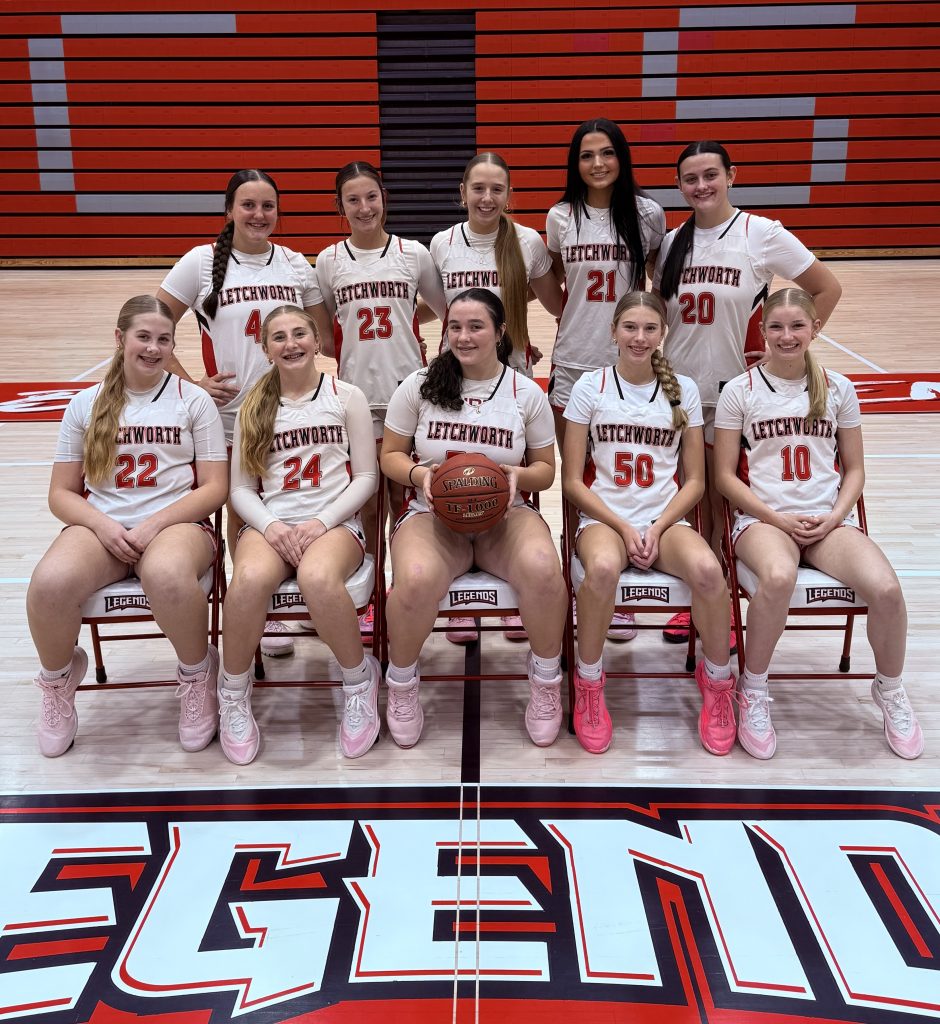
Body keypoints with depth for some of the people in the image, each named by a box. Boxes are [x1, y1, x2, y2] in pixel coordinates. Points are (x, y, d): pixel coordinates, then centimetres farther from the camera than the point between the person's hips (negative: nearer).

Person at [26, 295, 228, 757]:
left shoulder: (193, 400, 7)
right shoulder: (86, 404, 12)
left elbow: (214, 488, 1)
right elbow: (61, 493, 11)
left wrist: (154, 525, -13)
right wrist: (102, 526, -10)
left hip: (176, 525, -2)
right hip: (100, 526, 2)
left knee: (167, 576, -39)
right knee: (50, 582, -31)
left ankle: (197, 674, -7)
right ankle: (58, 678, 3)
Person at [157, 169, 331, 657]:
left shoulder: (295, 264, 6)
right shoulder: (202, 261, -3)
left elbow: (326, 334, 12)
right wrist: (189, 382, -8)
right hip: (230, 411, -2)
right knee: (241, 513, 7)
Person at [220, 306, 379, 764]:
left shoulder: (347, 397, 8)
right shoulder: (254, 408, 15)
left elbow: (365, 478, 4)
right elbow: (241, 488, 11)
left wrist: (321, 523, -11)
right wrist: (271, 526, -10)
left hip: (334, 522, -2)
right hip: (269, 523, 2)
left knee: (318, 578, -38)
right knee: (250, 579, -34)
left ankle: (359, 678, -10)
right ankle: (233, 691, -8)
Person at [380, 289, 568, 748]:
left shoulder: (527, 393, 7)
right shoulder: (419, 385, 5)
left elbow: (545, 469, 12)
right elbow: (390, 456, 10)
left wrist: (520, 476, -12)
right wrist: (419, 473, -13)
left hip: (505, 515, 1)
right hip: (433, 515, -1)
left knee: (543, 570, -34)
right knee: (416, 580, -36)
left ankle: (546, 682, -6)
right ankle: (401, 684, -4)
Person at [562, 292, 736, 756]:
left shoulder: (683, 390, 9)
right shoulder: (590, 387, 3)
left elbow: (694, 480, 8)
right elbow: (572, 481, 1)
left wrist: (657, 528, -8)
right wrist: (624, 527, -11)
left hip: (666, 519, 2)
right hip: (603, 517, -1)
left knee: (708, 570, -32)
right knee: (602, 569, -38)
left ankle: (717, 681, -5)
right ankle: (589, 683, -13)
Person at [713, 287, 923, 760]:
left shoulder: (838, 388, 9)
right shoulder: (739, 392, 1)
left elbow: (854, 469, 13)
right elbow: (725, 476, 0)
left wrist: (834, 517, -6)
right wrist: (780, 520, -11)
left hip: (829, 520, 3)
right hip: (763, 518, -2)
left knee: (886, 588, -25)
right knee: (778, 578, -38)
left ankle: (890, 691, 7)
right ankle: (753, 693, -13)